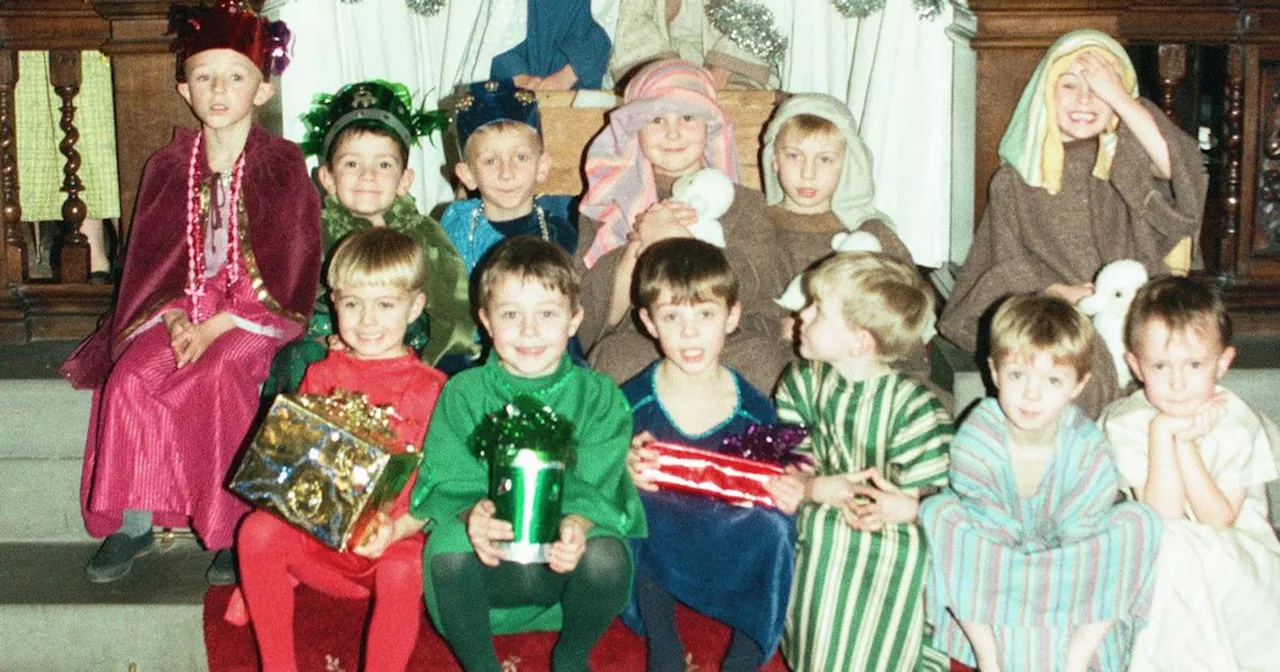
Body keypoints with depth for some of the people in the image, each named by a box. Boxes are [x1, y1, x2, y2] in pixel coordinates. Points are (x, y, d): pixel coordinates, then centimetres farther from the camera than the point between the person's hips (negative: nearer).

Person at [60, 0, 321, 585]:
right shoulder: (168, 168, 8)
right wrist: (173, 319, -11)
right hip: (184, 305, 4)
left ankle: (235, 530, -19)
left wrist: (215, 328, -16)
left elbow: (287, 272, -8)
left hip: (257, 311, -4)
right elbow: (153, 261, 9)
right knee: (129, 377, -21)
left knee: (220, 375, -31)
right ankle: (134, 522, -11)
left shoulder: (283, 167, -4)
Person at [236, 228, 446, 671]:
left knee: (402, 572, -34)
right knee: (257, 530, -23)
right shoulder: (322, 376, 11)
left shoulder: (429, 388, 0)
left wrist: (396, 529, -21)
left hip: (394, 540, -3)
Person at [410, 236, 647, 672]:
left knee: (607, 555, -32)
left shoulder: (599, 397, 2)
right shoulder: (462, 394, 3)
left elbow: (596, 487, -8)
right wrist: (471, 516, -30)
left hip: (566, 563, 1)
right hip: (488, 564, 0)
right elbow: (446, 485, -5)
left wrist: (577, 525, -32)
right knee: (447, 544, -32)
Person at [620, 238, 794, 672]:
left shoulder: (754, 409, -7)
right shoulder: (631, 403, -11)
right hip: (652, 560, 0)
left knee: (775, 523, -29)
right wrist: (624, 472, -29)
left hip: (736, 560, 0)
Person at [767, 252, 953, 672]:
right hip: (822, 530, 4)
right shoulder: (802, 381, -1)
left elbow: (934, 498, -15)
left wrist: (902, 507, -37)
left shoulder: (913, 408, -16)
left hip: (893, 537, -4)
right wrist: (817, 487, -25)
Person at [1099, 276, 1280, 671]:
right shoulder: (1126, 423, -13)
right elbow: (1164, 517, -20)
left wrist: (1185, 441, -26)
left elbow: (1218, 521, -18)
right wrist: (1163, 432, -26)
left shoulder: (1237, 423, -13)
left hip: (1236, 548, -1)